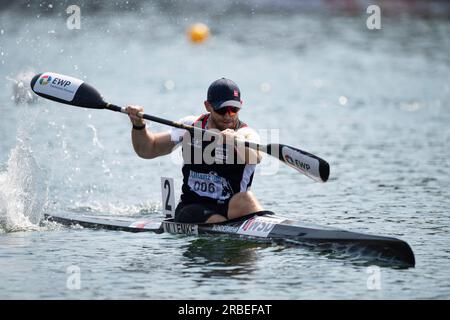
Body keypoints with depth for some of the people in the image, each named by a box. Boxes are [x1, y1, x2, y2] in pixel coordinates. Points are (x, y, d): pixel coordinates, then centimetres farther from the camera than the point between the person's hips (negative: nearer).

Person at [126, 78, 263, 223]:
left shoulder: (246, 133, -3)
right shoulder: (190, 126, 7)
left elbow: (255, 158, -27)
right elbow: (148, 150, 12)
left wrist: (236, 142, -48)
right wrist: (139, 125, -7)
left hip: (231, 208, -1)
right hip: (192, 208, 1)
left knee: (244, 199, -35)